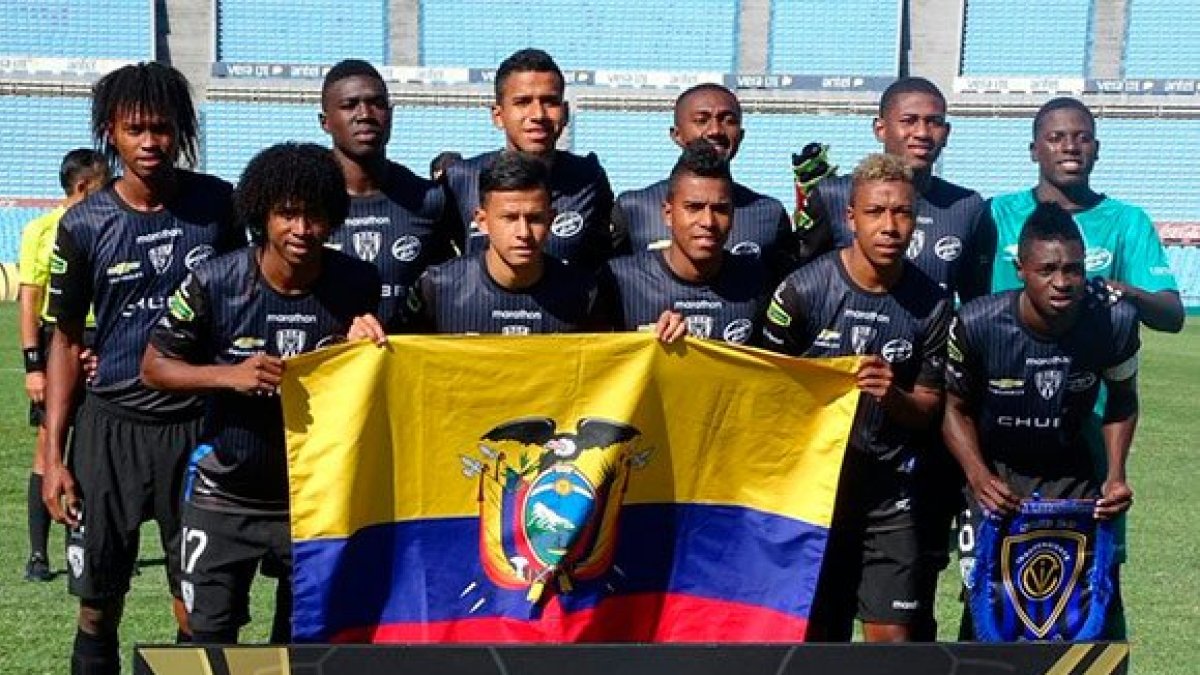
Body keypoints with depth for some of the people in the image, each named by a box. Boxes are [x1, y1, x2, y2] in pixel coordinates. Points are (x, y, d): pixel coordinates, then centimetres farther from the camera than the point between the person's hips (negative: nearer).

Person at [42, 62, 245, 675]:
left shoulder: (217, 204, 0)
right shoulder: (84, 225, -1)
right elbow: (66, 340, 6)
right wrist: (53, 452, 0)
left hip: (201, 423, 0)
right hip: (111, 425, 0)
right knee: (98, 607, 5)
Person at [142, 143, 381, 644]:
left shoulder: (358, 284, -8)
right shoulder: (215, 282, -14)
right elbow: (154, 366, -7)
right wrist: (230, 375, -21)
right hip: (224, 499, -1)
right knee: (209, 636, 5)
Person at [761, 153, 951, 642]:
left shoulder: (931, 304, -2)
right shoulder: (804, 289, -9)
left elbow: (928, 412, 4)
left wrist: (893, 396, -18)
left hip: (888, 492, 1)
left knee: (892, 634, -1)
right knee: (813, 631, 5)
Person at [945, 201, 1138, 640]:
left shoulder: (1115, 323, -18)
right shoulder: (977, 325, -24)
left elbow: (1122, 400, 2)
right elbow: (956, 407, -8)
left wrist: (1116, 476, -9)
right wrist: (978, 476, -22)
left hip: (1073, 473, 2)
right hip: (994, 470, -2)